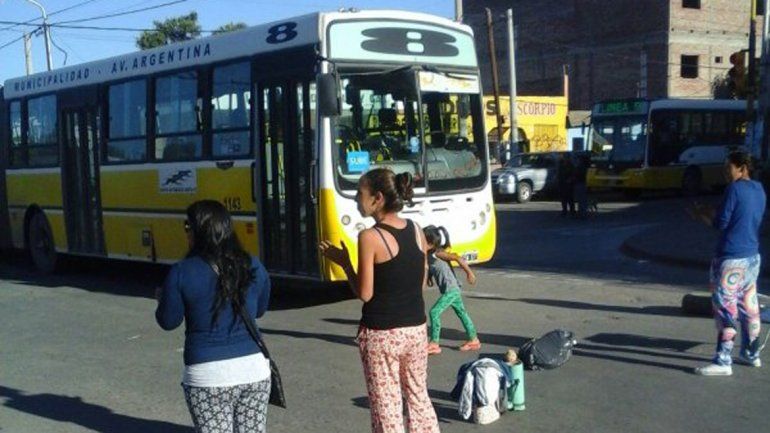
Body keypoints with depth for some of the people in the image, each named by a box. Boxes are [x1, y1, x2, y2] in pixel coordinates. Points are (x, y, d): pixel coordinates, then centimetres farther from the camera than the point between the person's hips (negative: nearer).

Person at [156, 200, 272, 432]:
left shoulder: (182, 273, -10)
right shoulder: (253, 267, 2)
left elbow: (168, 321, 0)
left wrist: (162, 298, 20)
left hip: (208, 376, -4)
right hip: (254, 368, 4)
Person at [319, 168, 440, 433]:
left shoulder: (370, 237, -16)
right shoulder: (416, 231, 2)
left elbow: (365, 293, -14)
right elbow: (420, 282, 8)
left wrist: (344, 262, -2)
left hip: (381, 334, -6)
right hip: (416, 329, 6)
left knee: (386, 407, 6)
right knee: (418, 397, 21)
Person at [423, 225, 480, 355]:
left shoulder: (437, 254, -19)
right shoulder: (429, 255, 7)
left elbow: (458, 258, -23)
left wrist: (469, 273, -18)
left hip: (451, 289, -10)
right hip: (452, 290, 10)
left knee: (434, 312, -11)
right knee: (461, 313, 17)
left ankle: (434, 344, -9)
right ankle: (473, 340, 28)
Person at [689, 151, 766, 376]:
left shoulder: (735, 188, -13)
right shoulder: (759, 190, 12)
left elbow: (721, 223, -14)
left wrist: (702, 214, 4)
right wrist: (710, 213, 15)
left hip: (731, 258, -9)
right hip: (752, 256, 9)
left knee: (725, 308, -6)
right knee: (749, 305, 17)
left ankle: (723, 362, -6)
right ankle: (751, 354, 28)